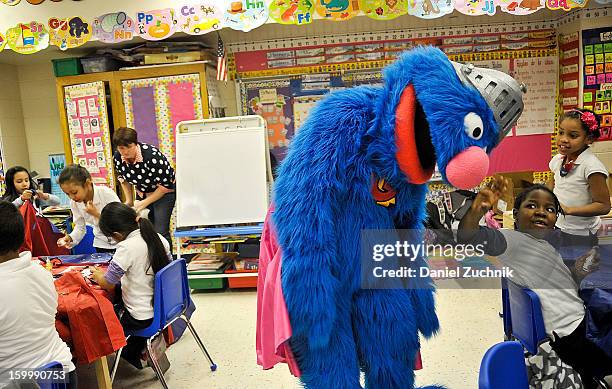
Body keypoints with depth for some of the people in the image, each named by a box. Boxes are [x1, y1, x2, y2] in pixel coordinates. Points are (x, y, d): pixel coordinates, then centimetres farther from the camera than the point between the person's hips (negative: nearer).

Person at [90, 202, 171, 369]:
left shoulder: (127, 248, -23)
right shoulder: (159, 238, -3)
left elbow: (108, 284, -15)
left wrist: (96, 275, 8)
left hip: (143, 318, -7)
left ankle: (131, 355, 28)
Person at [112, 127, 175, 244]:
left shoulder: (152, 156, -33)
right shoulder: (117, 158, -14)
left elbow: (165, 185, -25)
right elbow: (123, 179, 7)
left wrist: (144, 203, -20)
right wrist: (129, 200, 4)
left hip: (164, 192, -6)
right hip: (142, 193, 6)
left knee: (160, 232, -11)